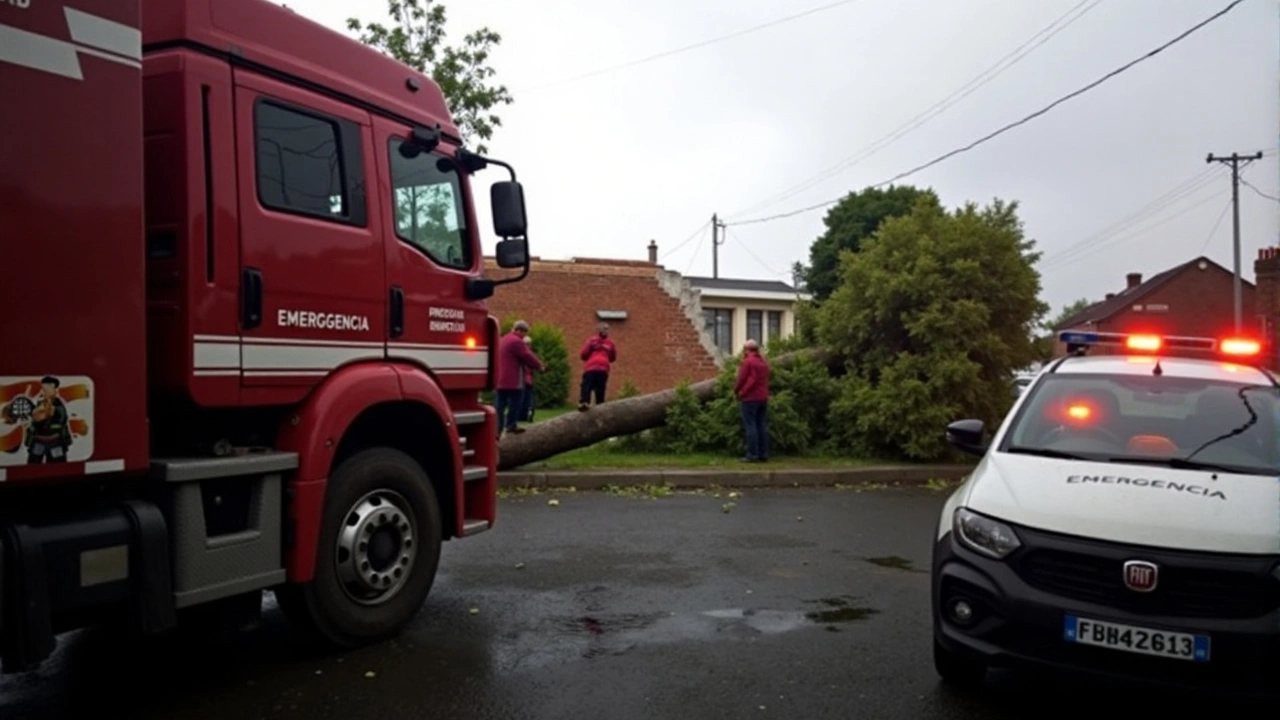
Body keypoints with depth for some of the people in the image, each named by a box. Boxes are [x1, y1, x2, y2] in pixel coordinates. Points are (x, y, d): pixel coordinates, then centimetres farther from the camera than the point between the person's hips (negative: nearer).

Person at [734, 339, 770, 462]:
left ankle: (752, 455, -7)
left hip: (750, 398, -7)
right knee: (762, 425, 8)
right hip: (763, 397, 7)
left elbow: (741, 379, -10)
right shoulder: (764, 361, 12)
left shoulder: (747, 361, -10)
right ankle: (763, 454, 8)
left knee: (750, 426, -5)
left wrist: (737, 391, 7)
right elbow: (765, 379, 11)